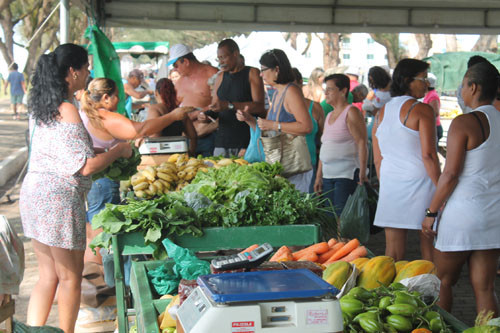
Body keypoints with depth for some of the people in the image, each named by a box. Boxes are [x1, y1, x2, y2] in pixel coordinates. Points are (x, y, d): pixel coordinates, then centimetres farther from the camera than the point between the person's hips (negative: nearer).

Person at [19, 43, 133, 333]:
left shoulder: (42, 108, 11)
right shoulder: (67, 111, -17)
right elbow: (86, 166, -20)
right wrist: (119, 151, -4)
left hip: (34, 193, 9)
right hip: (59, 200, -9)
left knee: (48, 276, 16)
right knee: (70, 277, 8)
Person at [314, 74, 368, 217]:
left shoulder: (351, 112, -6)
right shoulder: (329, 116, 19)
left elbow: (362, 143, -13)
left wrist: (362, 173, -20)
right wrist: (319, 176, 18)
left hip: (347, 175, -8)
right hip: (328, 176, 8)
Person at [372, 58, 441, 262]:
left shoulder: (381, 112, 10)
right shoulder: (421, 110, -9)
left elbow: (377, 159, 12)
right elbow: (428, 155, -15)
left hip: (390, 184, 6)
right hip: (419, 181, -6)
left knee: (393, 252, 8)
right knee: (429, 248, 4)